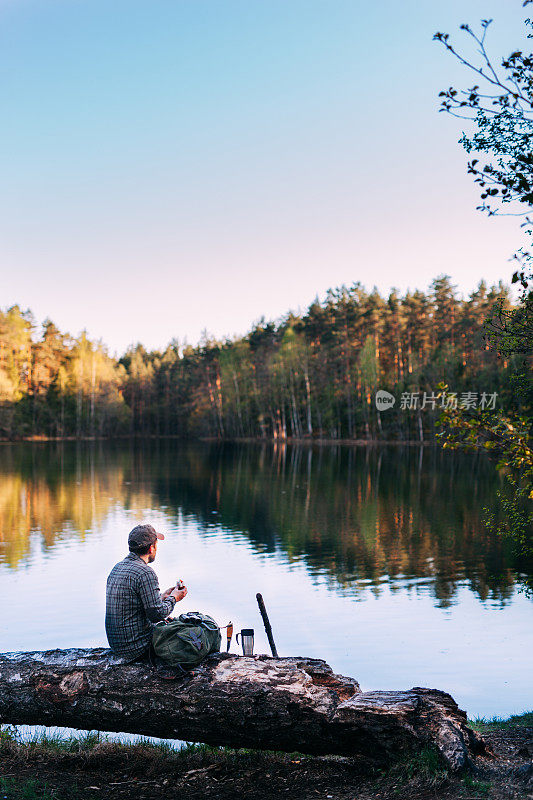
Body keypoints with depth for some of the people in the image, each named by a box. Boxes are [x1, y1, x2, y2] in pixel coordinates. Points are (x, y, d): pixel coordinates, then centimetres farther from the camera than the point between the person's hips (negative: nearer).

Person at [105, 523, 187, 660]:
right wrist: (173, 598, -1)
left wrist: (163, 597, 19)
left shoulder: (117, 568, 9)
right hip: (137, 647, -9)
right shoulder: (145, 573, -20)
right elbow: (156, 614, -20)